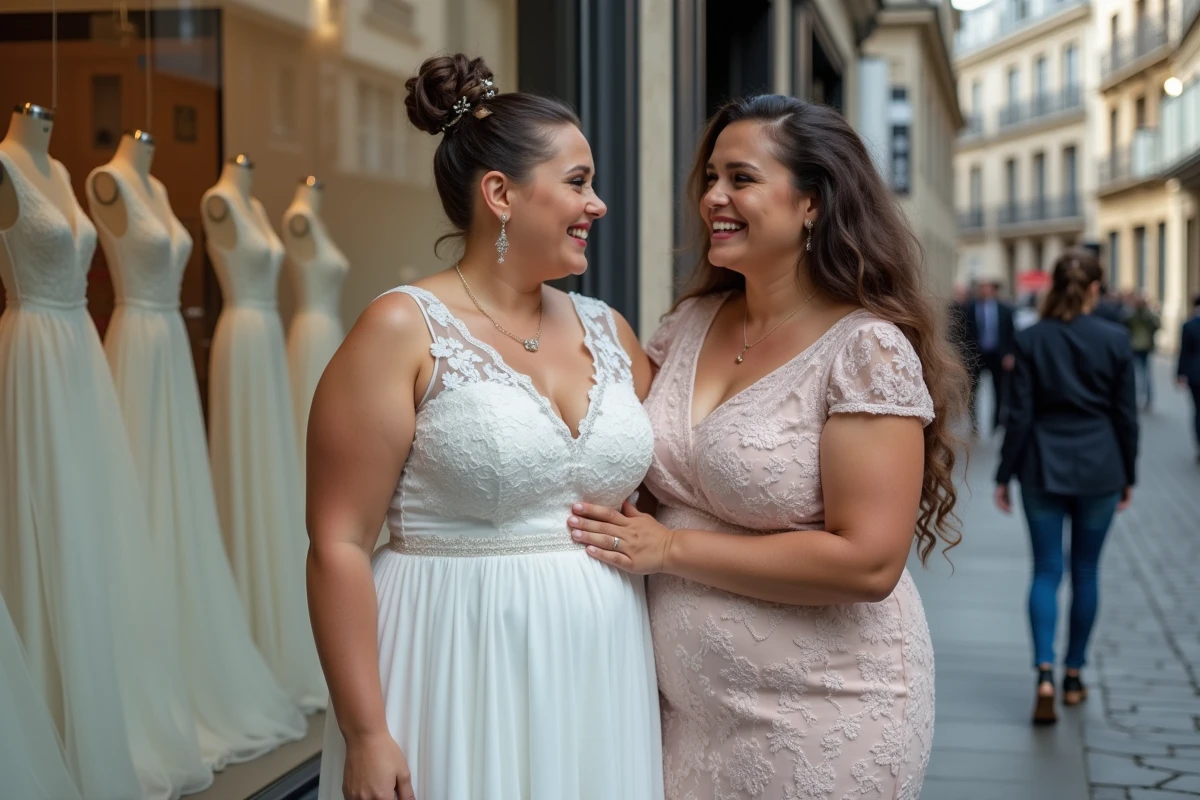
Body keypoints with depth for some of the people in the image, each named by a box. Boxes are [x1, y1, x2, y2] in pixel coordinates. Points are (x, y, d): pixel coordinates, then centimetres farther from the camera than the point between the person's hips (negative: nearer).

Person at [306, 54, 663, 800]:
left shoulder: (608, 331, 9)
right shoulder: (404, 331, -8)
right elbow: (340, 546, -11)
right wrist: (365, 733, -15)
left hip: (602, 683, 6)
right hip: (465, 682, -5)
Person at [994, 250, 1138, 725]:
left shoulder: (1031, 341, -5)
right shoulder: (1115, 340, -4)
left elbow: (1020, 415, -5)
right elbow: (1126, 415, 1)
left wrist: (1004, 475, 3)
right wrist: (1128, 475, 12)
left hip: (1044, 470, 0)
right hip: (1099, 470, 1)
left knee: (1046, 571, 4)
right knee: (1085, 572, 12)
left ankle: (1045, 674, -12)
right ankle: (1074, 676, 19)